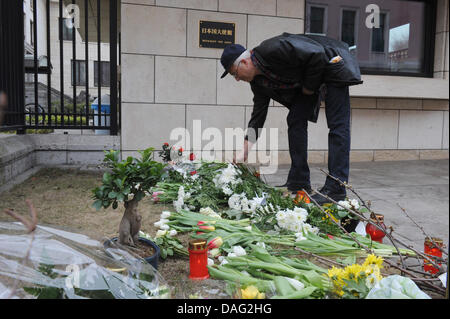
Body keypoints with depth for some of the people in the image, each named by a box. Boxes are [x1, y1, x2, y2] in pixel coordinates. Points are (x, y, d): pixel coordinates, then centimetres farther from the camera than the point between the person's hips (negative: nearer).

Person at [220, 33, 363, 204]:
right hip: (307, 80, 9)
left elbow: (317, 54, -29)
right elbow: (258, 114, 0)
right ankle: (299, 183, 4)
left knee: (337, 125, -13)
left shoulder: (274, 49, -30)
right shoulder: (258, 81, -3)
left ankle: (335, 190, -16)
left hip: (332, 64, -8)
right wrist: (244, 151, -4)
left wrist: (309, 87, -15)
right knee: (295, 120, 0)